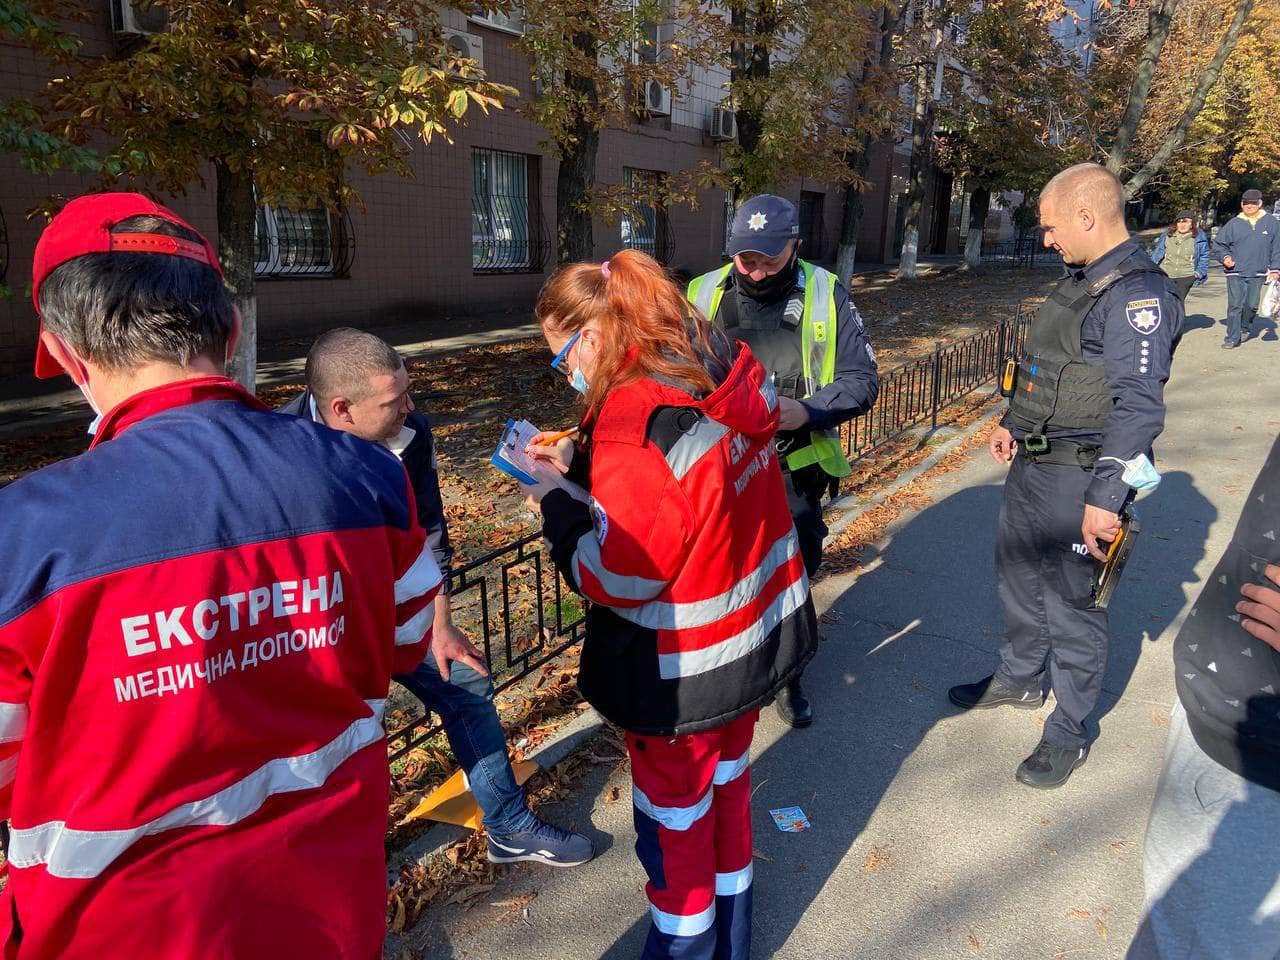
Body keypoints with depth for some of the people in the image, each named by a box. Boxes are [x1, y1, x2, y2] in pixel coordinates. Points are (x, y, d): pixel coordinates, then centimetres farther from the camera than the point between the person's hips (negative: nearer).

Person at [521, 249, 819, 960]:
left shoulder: (637, 422, -29)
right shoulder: (729, 375, -4)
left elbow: (620, 575, -23)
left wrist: (559, 502, -10)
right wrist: (580, 466, 4)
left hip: (684, 669, -8)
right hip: (756, 631, 9)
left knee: (674, 817, 16)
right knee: (726, 783, 27)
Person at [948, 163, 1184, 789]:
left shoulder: (1138, 294, -20)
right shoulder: (1080, 279, 11)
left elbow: (1138, 406, -26)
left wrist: (1105, 499, -28)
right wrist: (1012, 423, 13)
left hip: (1077, 478, -10)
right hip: (1031, 463, 10)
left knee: (1071, 604, 4)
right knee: (1017, 574, 22)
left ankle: (1068, 733, 22)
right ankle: (1019, 678, 44)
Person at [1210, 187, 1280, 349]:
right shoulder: (1233, 224, 1)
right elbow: (1218, 244, 8)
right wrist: (1224, 257, -9)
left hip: (1258, 274, 1)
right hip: (1235, 272, -1)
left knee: (1251, 305, 2)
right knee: (1235, 305, -5)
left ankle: (1245, 328, 31)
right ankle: (1232, 338, 0)